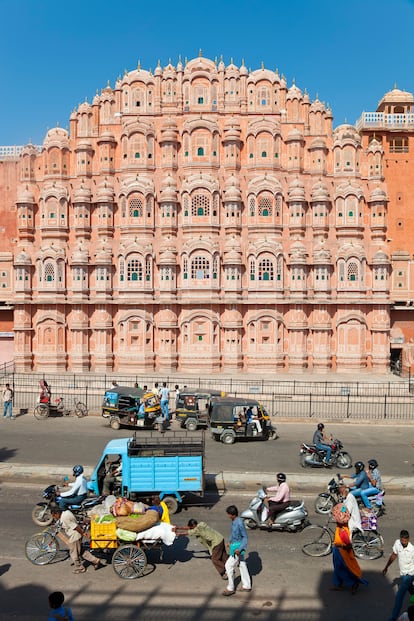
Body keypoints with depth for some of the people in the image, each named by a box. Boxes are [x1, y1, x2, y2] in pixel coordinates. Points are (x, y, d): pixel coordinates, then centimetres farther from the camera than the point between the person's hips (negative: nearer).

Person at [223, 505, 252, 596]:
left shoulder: (240, 523, -27)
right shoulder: (234, 521, 0)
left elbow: (245, 537, -21)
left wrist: (240, 549, -27)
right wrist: (230, 541, 27)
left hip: (238, 547, -9)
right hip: (234, 545, 9)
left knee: (228, 566, -1)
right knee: (242, 565, 18)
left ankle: (230, 588, 11)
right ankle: (247, 585, 32)